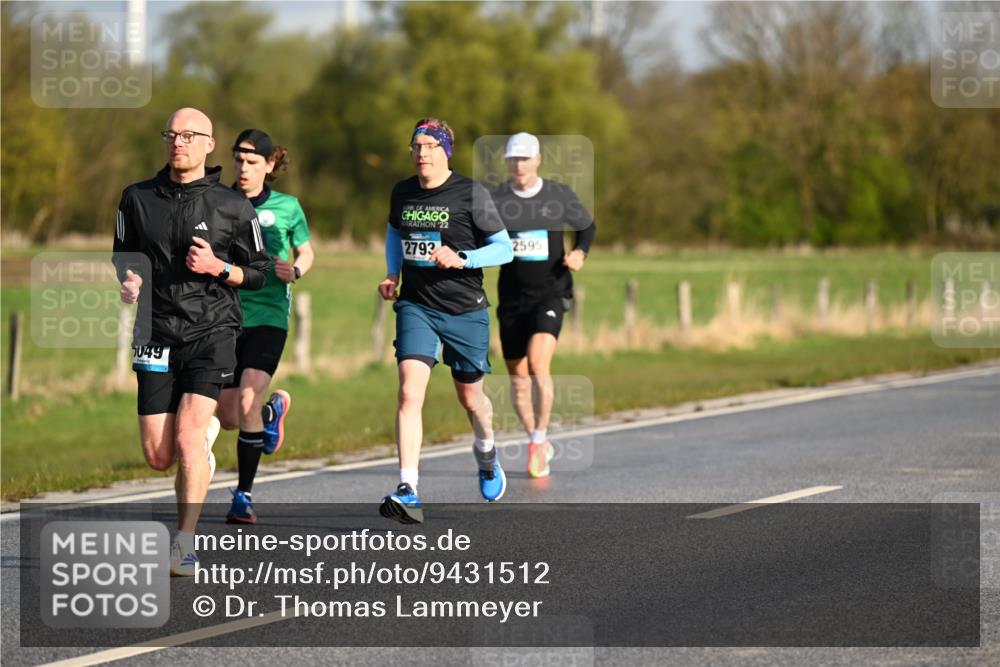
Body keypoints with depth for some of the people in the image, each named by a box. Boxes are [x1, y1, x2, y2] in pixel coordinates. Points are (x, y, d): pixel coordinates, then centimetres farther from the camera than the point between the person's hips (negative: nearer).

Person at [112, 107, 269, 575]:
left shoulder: (232, 207, 0)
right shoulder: (138, 199, 7)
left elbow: (258, 273, 6)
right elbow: (123, 259, 18)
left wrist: (218, 268, -13)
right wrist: (128, 282, -5)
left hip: (212, 331, -3)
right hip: (158, 335, 3)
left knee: (187, 437, -20)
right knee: (158, 457, 2)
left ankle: (184, 545, -14)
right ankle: (206, 432, 38)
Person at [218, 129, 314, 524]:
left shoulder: (286, 207, 2)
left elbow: (307, 252, 15)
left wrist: (295, 270, -7)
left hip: (268, 315, -3)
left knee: (247, 401, -19)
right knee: (228, 418, 5)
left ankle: (244, 495, -5)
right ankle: (273, 409, 42)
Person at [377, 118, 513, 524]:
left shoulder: (471, 194, -9)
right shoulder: (402, 193, 3)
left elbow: (504, 249, -6)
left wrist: (460, 258, -21)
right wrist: (392, 276, 9)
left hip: (465, 310, -2)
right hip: (416, 307, 2)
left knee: (470, 398, 14)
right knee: (410, 391, -18)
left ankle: (486, 452, 50)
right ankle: (408, 493, -23)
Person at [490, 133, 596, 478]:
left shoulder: (560, 196, -1)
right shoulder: (494, 200, -2)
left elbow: (587, 227, 14)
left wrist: (580, 252, -5)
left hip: (551, 293, -2)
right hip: (512, 297, 2)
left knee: (538, 363, -23)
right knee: (517, 376, 8)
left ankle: (538, 441, -11)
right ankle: (539, 446, 28)